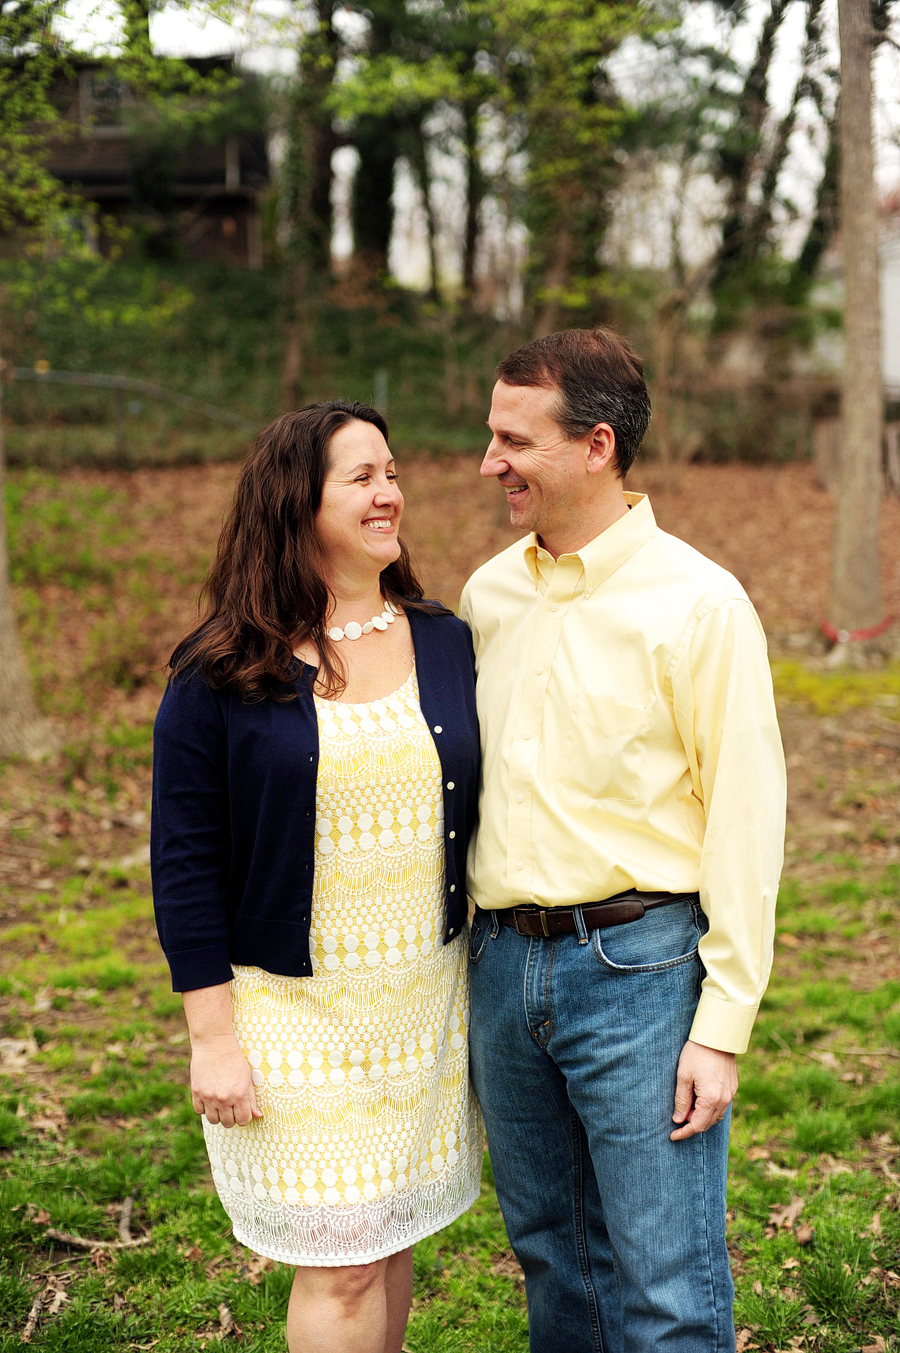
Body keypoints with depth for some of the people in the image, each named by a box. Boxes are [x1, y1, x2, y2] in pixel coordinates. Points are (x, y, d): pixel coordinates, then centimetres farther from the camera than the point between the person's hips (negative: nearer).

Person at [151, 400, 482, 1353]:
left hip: (425, 999, 4)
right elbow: (184, 863, -7)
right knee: (339, 1263, 0)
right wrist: (213, 1039, -10)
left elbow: (477, 817, 10)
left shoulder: (446, 646, 4)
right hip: (294, 1006, -4)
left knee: (392, 1235, 15)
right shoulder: (221, 674, -8)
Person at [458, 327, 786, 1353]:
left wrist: (723, 1024, -12)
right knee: (548, 1250, 20)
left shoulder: (696, 603, -11)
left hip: (637, 967, -6)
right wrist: (465, 952, 12)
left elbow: (746, 818, -11)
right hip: (502, 962, 6)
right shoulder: (488, 594, 7)